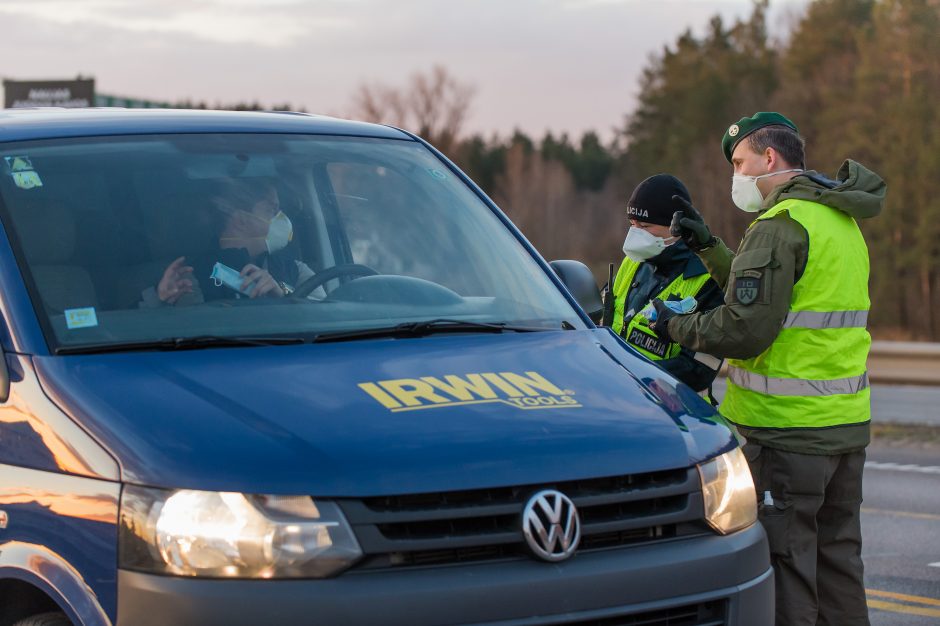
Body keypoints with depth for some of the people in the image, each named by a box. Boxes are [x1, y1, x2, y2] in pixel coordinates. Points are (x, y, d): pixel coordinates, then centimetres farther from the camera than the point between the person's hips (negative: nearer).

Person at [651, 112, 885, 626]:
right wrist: (708, 247, 20)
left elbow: (746, 328, -20)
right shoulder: (842, 221, 14)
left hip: (784, 426, -9)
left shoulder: (780, 226, -15)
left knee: (783, 564, -3)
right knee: (837, 557, 15)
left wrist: (675, 326, -6)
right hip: (847, 424, 9)